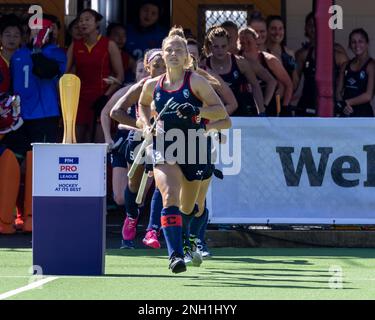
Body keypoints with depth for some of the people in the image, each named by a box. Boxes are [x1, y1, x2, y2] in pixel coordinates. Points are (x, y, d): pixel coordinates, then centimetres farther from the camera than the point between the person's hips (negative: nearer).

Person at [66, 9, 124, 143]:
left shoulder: (109, 45, 0)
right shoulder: (75, 46, 10)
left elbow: (120, 75, 0)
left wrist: (106, 96, -10)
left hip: (101, 100, -4)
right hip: (79, 99, 4)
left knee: (99, 141, -8)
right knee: (78, 141, 3)